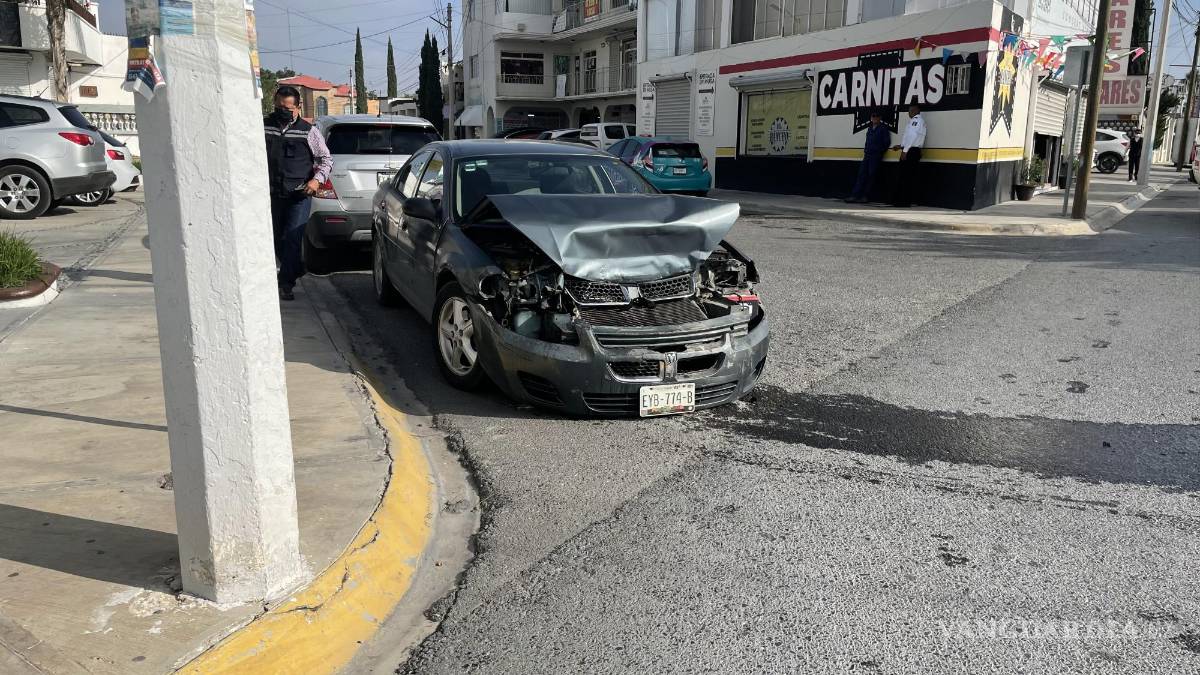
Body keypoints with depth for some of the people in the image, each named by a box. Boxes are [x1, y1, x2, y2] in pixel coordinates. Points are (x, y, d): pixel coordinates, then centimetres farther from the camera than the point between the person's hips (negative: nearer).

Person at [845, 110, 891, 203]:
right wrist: (865, 150, 12)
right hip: (867, 155, 6)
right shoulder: (870, 128, 19)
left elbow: (887, 142, -3)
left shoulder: (883, 128, 0)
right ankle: (855, 195, -6)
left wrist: (880, 151, -5)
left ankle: (864, 196, -5)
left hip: (876, 156, -6)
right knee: (862, 174, -1)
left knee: (871, 175, -5)